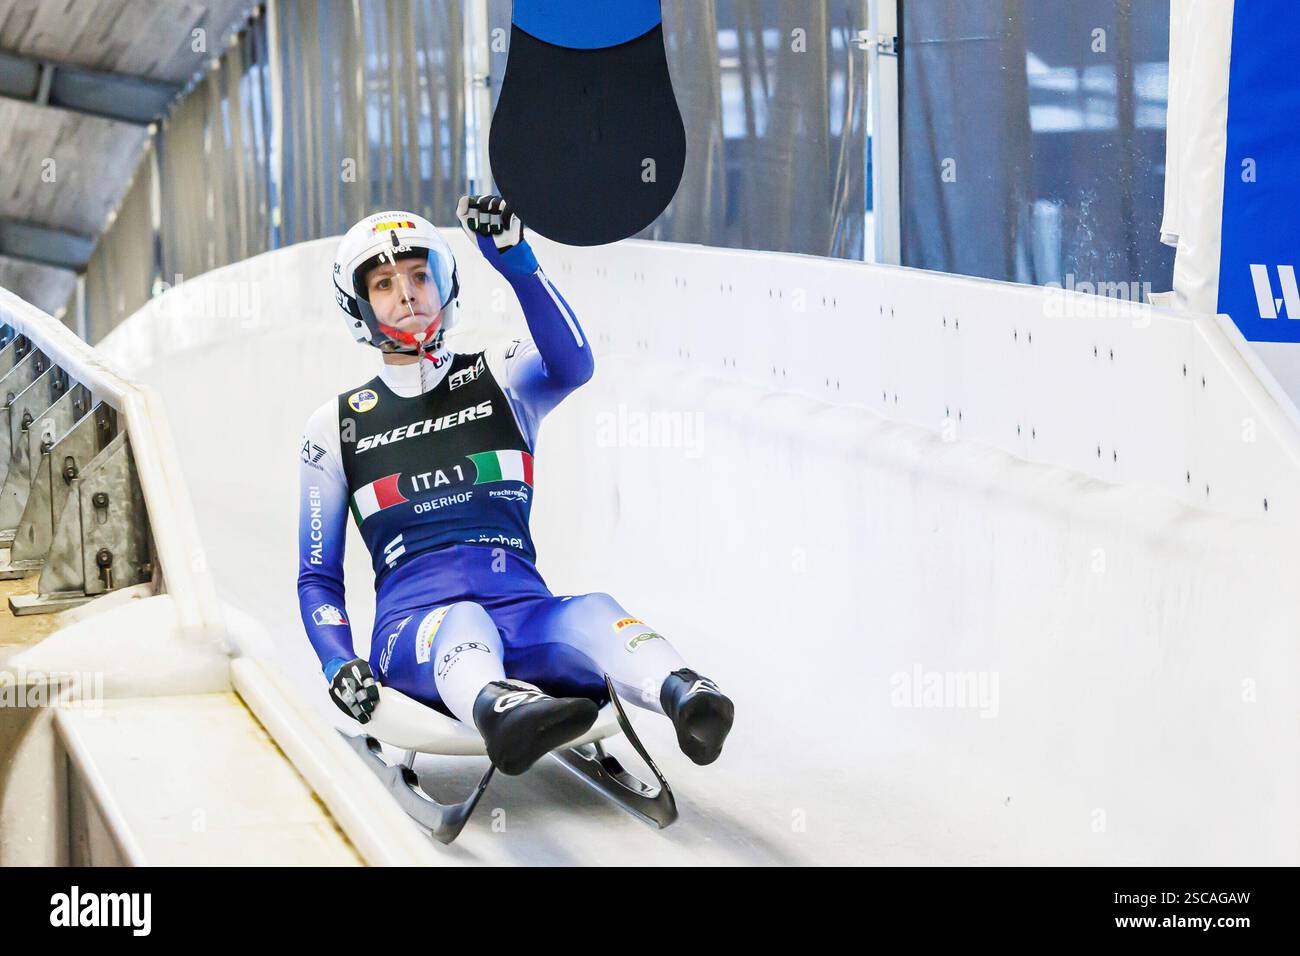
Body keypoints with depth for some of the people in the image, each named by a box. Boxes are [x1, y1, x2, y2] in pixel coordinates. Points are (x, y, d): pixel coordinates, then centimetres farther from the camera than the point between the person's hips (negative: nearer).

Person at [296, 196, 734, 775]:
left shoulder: (502, 379, 17)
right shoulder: (334, 428, 17)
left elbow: (572, 364, -9)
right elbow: (317, 576, 18)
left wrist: (515, 260, -18)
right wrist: (337, 661, -2)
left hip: (522, 609, 2)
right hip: (413, 621, -2)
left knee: (593, 613, -34)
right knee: (460, 623, -39)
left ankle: (682, 693, -65)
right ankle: (496, 708, -73)